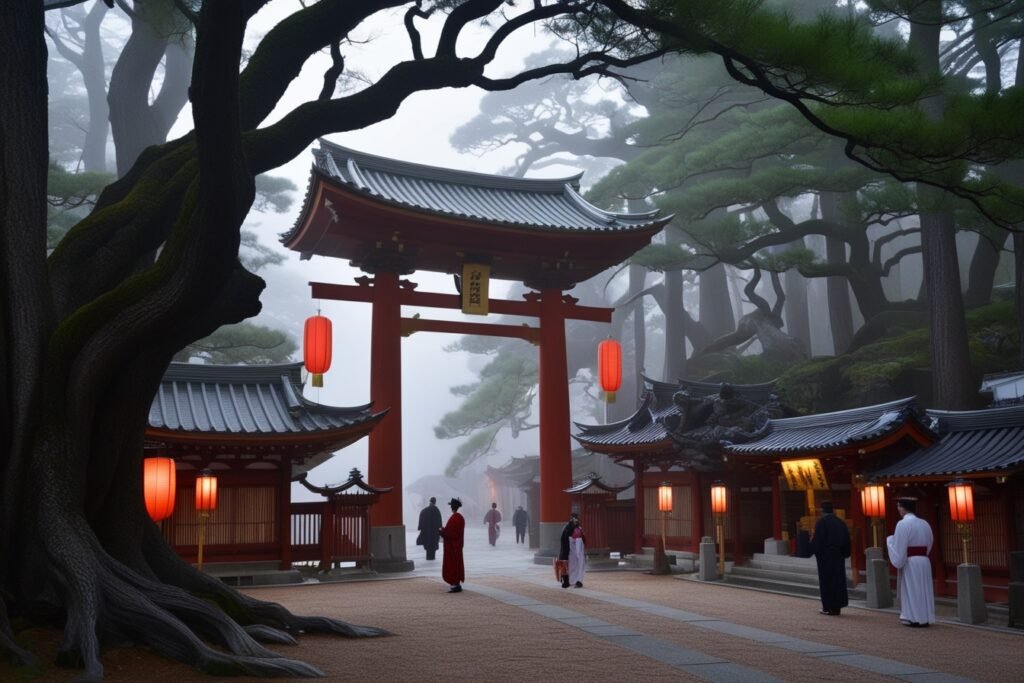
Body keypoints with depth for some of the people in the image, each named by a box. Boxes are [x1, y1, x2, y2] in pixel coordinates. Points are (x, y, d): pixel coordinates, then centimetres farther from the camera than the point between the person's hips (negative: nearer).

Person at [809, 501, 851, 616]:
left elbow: (817, 540, -15)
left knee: (826, 581, 2)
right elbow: (847, 540, 9)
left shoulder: (821, 522, -13)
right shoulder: (840, 522, 5)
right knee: (838, 580, 10)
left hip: (825, 556, -5)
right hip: (838, 557, 5)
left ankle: (828, 607, 2)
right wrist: (844, 553, 15)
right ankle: (837, 607, 12)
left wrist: (813, 551, -1)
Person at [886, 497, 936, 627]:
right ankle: (925, 618, 14)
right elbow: (928, 546, 14)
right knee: (922, 590, 12)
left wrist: (890, 540, 2)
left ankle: (914, 618, 3)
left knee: (911, 591, 2)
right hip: (924, 561, 7)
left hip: (909, 563, -7)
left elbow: (899, 549, -15)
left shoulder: (903, 524, -15)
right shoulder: (924, 524, 7)